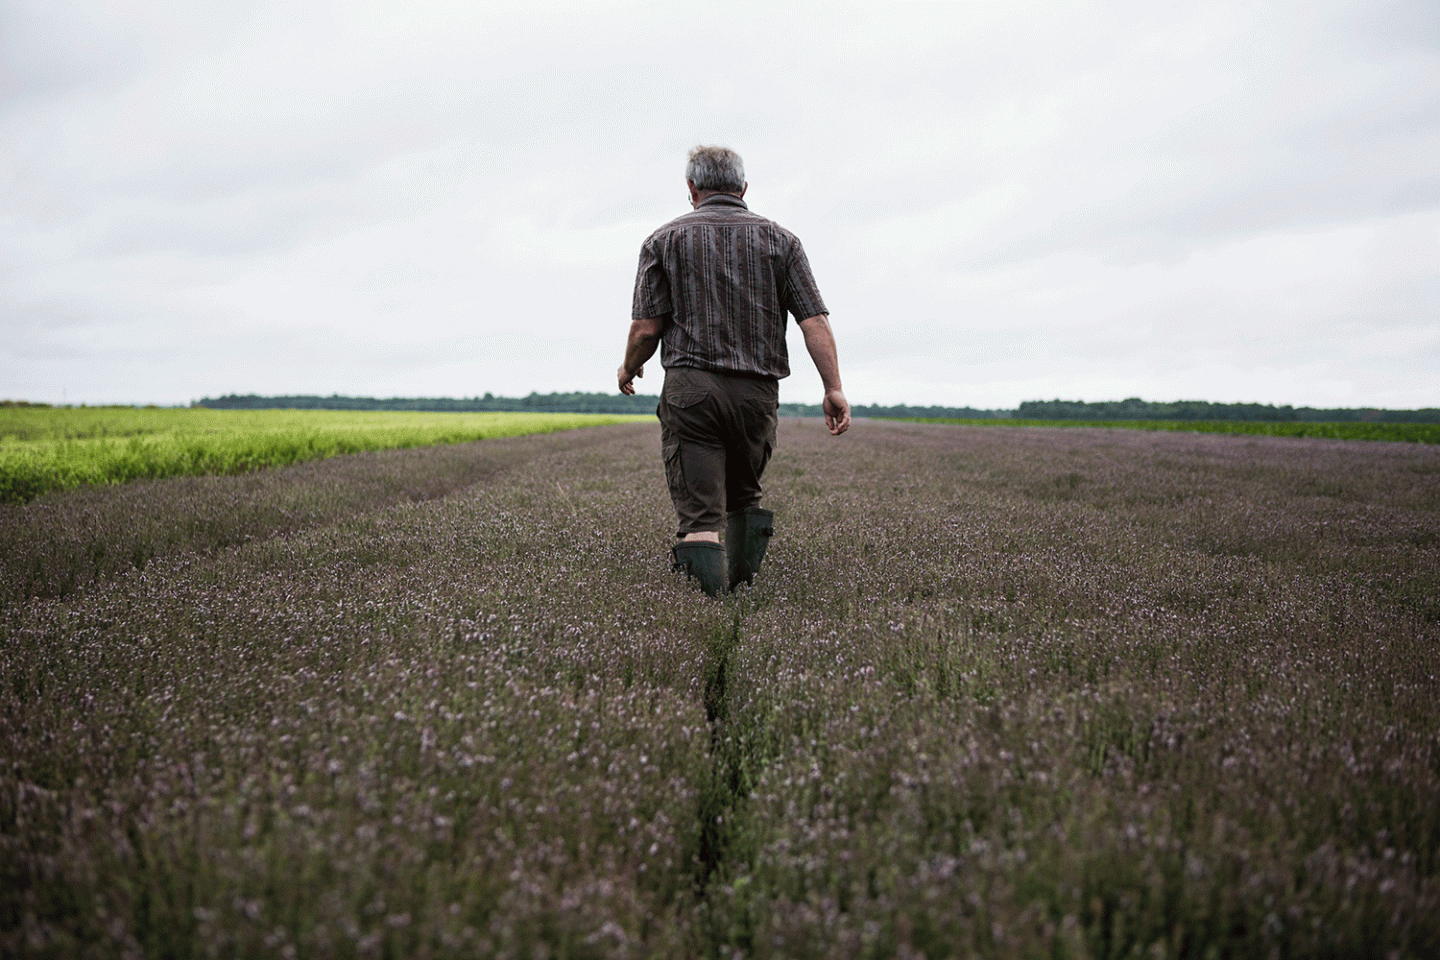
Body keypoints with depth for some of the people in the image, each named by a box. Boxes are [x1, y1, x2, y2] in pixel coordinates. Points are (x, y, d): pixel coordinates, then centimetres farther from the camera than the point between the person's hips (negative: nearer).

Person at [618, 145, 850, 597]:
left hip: (691, 388, -2)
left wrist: (629, 368, 20)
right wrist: (834, 389, -2)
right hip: (758, 391, 3)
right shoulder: (779, 239, 12)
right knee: (744, 492, 24)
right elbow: (815, 320, 0)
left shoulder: (665, 239, 8)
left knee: (699, 511, -5)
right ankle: (741, 582, 10)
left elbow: (646, 327, 1)